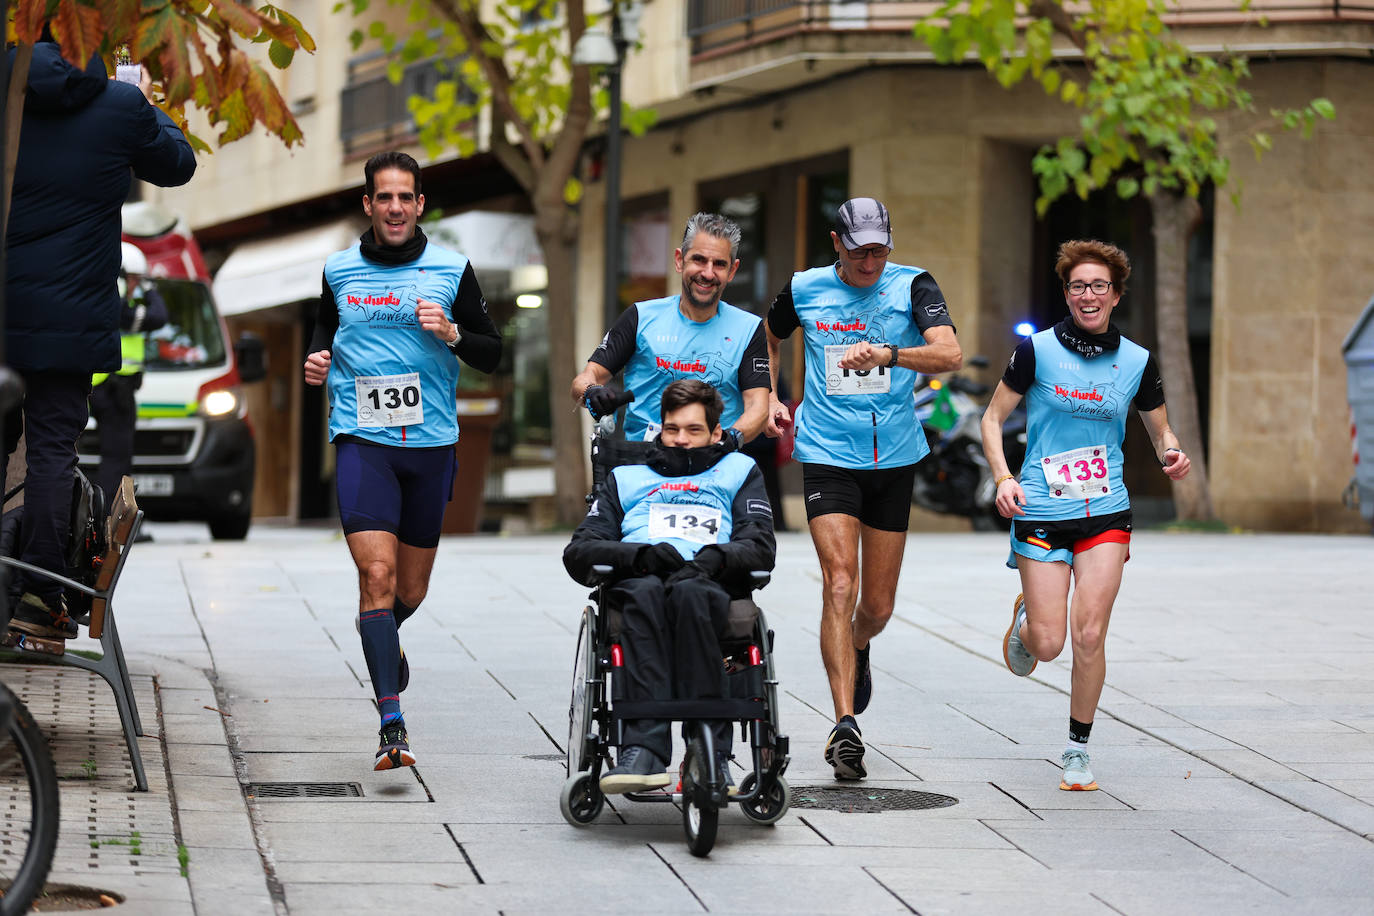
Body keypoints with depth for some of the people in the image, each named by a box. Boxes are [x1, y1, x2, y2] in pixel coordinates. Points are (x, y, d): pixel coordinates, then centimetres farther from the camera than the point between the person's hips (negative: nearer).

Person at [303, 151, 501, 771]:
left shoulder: (452, 271, 2)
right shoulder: (339, 271, 6)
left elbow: (492, 353, 6)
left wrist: (451, 333, -13)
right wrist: (318, 358, 3)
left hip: (431, 442, 1)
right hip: (361, 440, -1)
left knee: (410, 591, 10)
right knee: (377, 573, -17)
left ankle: (379, 634, 48)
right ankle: (392, 725, -19)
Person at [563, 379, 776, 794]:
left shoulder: (738, 472, 31)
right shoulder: (626, 479, 34)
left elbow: (761, 548, 13)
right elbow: (578, 553, 17)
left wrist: (713, 557, -10)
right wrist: (641, 555, -4)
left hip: (711, 584, -1)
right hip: (636, 583, 1)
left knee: (689, 593, -39)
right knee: (645, 592, -38)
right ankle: (644, 750, -53)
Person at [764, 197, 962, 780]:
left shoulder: (913, 286, -4)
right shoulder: (803, 290, 0)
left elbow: (950, 354, -21)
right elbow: (767, 339, 22)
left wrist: (886, 354, -37)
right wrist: (769, 398, 8)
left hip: (894, 458, 1)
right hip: (827, 455, -1)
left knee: (877, 606, 10)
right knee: (840, 585, -17)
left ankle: (857, 649, 47)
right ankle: (845, 726, -19)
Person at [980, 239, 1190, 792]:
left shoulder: (1136, 362, 4)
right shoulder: (1037, 350, -3)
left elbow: (1160, 430, 16)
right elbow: (992, 420, 3)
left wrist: (1172, 455, -8)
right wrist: (1003, 478, -13)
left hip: (1105, 515, 1)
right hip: (1042, 513, -1)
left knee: (1089, 636, -10)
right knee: (1047, 644, -6)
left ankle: (1078, 748, 9)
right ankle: (1023, 620, 32)